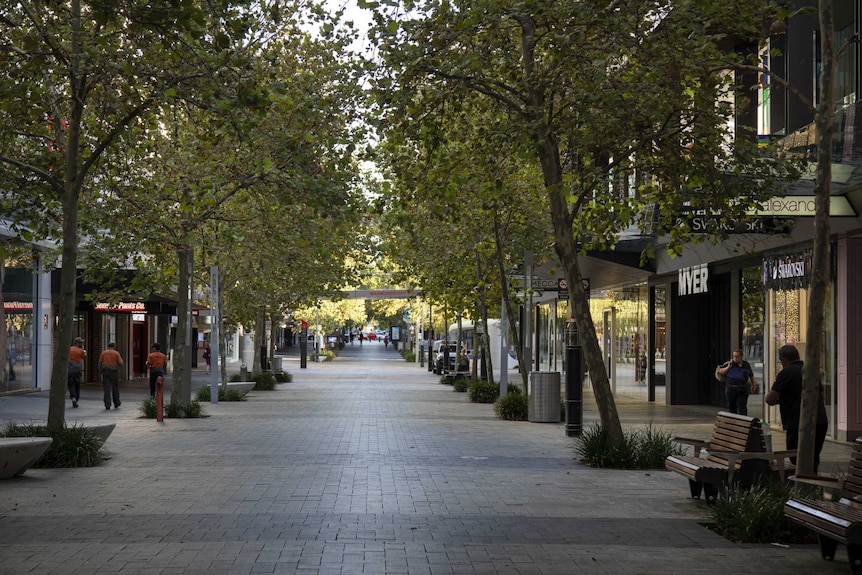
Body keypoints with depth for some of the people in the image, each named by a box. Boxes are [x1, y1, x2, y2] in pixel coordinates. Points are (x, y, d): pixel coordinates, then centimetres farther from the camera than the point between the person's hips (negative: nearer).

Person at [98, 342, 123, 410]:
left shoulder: (103, 353, 6)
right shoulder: (116, 353, -2)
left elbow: (100, 363, 4)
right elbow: (120, 363, -5)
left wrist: (101, 371, 11)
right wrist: (121, 359, 16)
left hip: (105, 372, 1)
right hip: (114, 372, -1)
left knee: (107, 389, -1)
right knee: (115, 388, 12)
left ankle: (107, 405, -7)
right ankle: (116, 403, 21)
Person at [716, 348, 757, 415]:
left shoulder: (746, 365, 6)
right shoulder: (729, 364, 0)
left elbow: (751, 375, 21)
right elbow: (720, 371, -2)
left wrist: (753, 385, 25)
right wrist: (728, 367, -15)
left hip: (742, 390, 0)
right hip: (730, 389, 0)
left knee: (742, 407, -8)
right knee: (732, 407, 9)